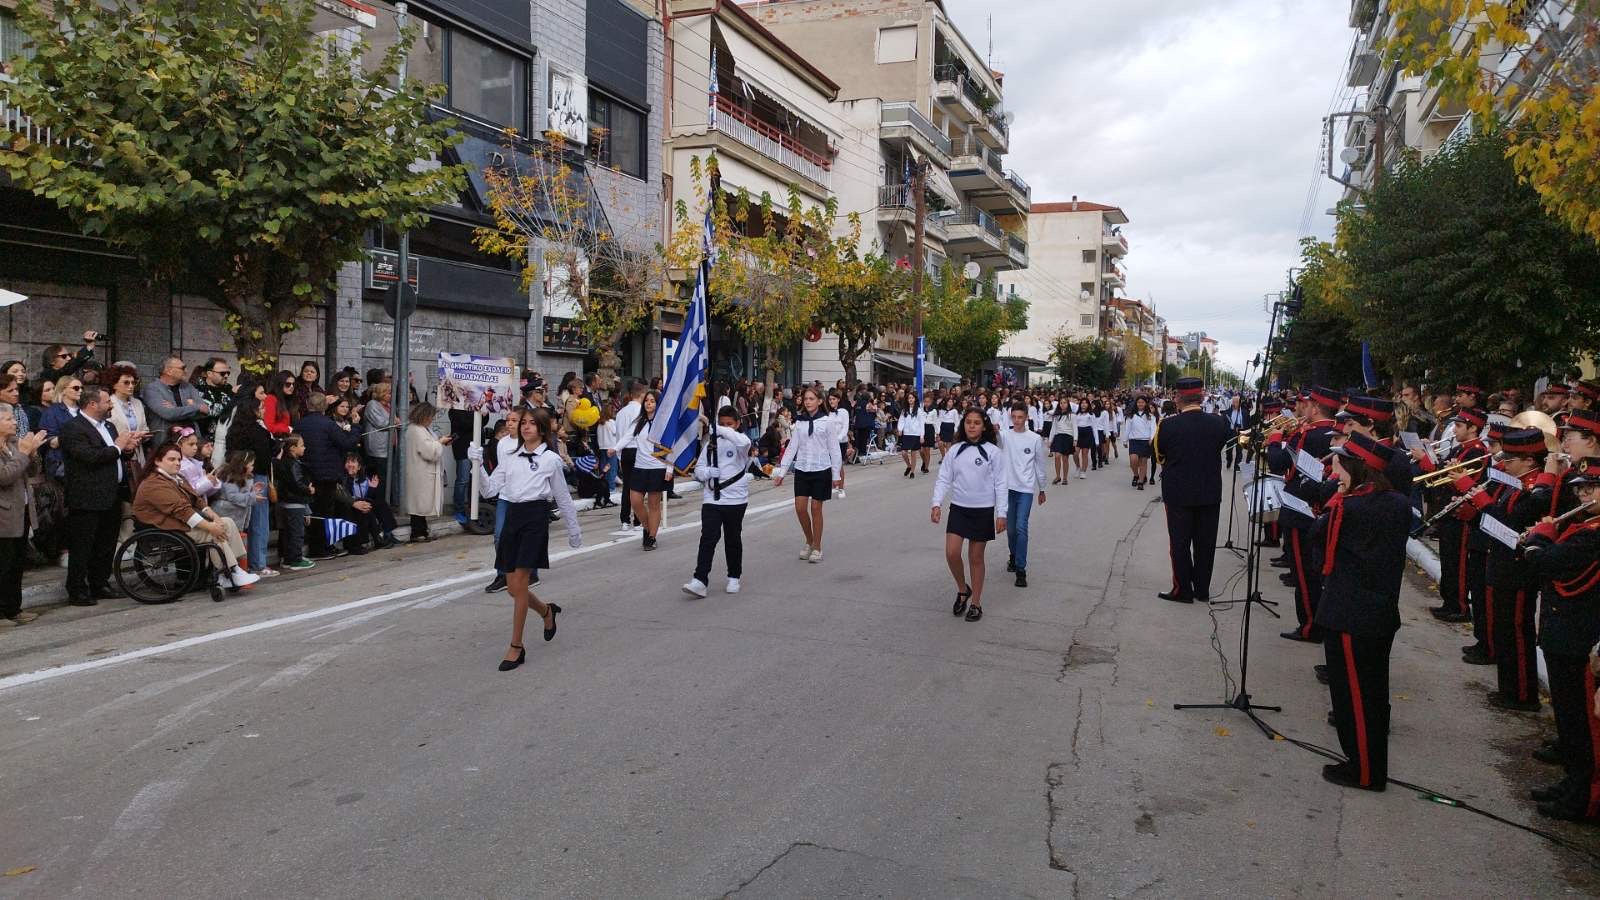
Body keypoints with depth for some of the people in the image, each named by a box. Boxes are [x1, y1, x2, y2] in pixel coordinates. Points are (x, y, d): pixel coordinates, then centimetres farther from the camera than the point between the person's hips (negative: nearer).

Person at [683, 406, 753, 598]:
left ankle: (734, 578, 26)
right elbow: (698, 470, 10)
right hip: (711, 499, 2)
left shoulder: (740, 441, -2)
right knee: (708, 539, -7)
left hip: (735, 500, -2)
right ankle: (700, 581, -11)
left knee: (733, 539, 11)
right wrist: (708, 472, -14)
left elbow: (743, 442, -30)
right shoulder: (711, 443, 10)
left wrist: (716, 429, -32)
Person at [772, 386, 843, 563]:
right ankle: (809, 542, 21)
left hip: (821, 470, -3)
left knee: (816, 508, 1)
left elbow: (834, 449, -2)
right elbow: (791, 447, 7)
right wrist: (781, 472, 3)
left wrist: (836, 475, -4)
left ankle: (817, 548, 14)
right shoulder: (799, 423, 6)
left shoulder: (826, 422, -3)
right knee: (800, 507, -2)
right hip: (802, 469, 3)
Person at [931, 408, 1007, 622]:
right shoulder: (955, 450, 1)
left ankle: (976, 604, 21)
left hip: (983, 510, -2)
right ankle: (963, 589, 19)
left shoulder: (993, 452, -6)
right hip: (958, 508, 2)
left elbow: (1000, 484, -4)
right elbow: (944, 478, 2)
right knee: (952, 553, -9)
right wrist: (937, 503, -11)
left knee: (976, 558, 6)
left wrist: (1001, 514, -8)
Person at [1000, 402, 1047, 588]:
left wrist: (1042, 489, 11)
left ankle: (1021, 569, -6)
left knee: (1021, 527, -10)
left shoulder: (1035, 439, -1)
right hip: (1007, 487, 2)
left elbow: (1040, 465, 6)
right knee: (1010, 527, 13)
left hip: (1026, 489, -2)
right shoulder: (1005, 435, 2)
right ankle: (1013, 556, 39)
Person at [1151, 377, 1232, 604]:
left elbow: (1156, 450, 0)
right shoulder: (1218, 422, -7)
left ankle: (1183, 590, 11)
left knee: (1180, 543, 7)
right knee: (1205, 543, 12)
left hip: (1179, 493, -3)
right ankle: (1202, 589, 21)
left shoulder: (1168, 425, -16)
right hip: (1210, 492, 3)